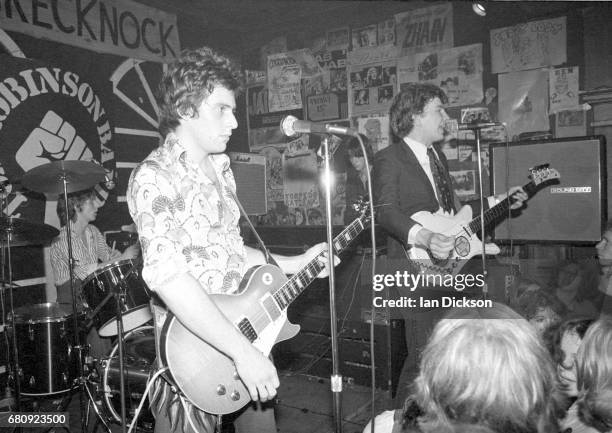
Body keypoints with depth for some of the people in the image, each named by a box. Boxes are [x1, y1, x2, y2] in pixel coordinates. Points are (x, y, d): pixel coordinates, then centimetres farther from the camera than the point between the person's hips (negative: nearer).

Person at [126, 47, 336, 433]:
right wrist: (243, 351, -28)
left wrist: (294, 264, 9)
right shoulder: (154, 178, -17)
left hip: (244, 328, 8)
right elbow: (167, 277, -28)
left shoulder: (221, 170, 10)